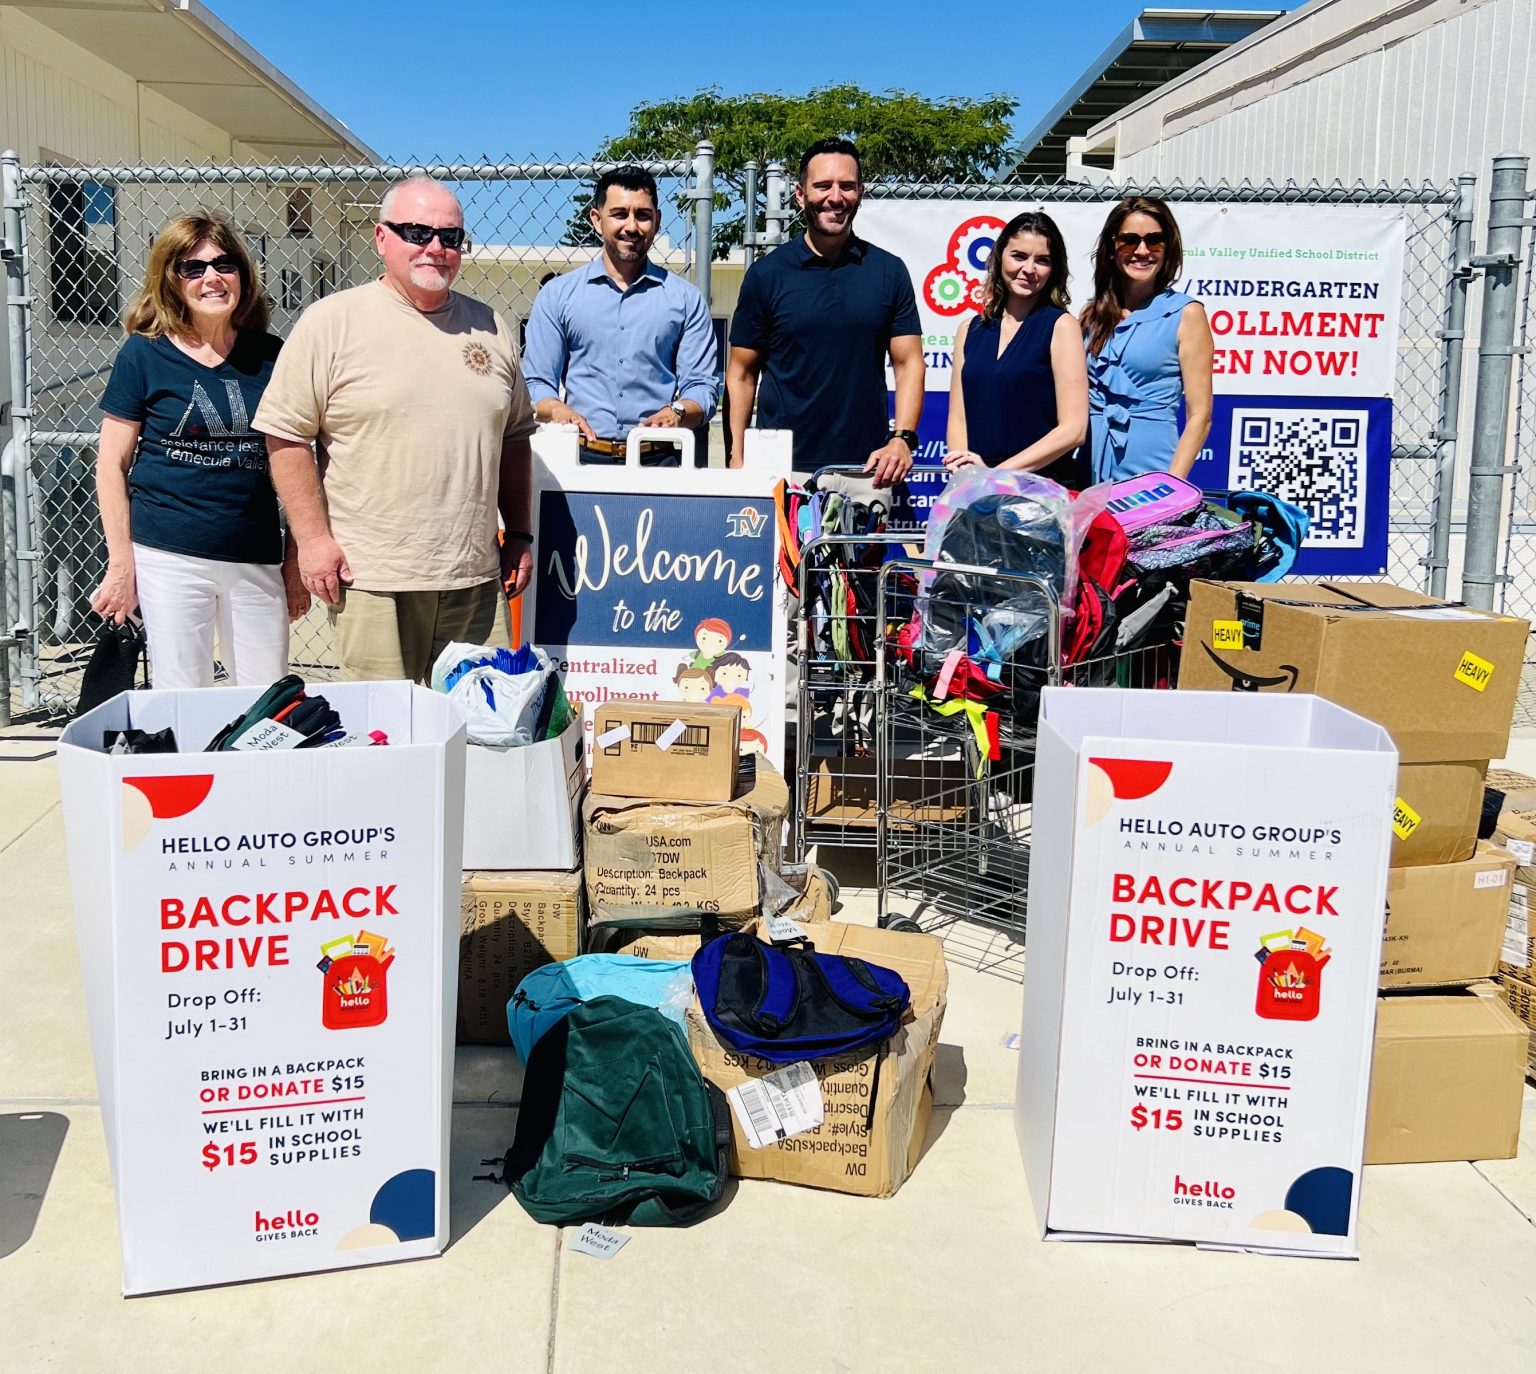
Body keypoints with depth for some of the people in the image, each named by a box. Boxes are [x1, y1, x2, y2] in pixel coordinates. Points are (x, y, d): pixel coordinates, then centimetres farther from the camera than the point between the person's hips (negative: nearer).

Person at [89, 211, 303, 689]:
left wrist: (297, 563, 8)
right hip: (169, 558, -2)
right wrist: (121, 564, -3)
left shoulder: (269, 355, 5)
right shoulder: (144, 354, -1)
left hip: (257, 559, 2)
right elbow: (112, 464, 1)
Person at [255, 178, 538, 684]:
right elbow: (285, 434, -2)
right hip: (371, 579, -4)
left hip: (475, 580, 4)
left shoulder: (490, 329, 13)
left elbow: (515, 436, 20)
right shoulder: (331, 322, -1)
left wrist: (518, 534, 16)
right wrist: (313, 537, -8)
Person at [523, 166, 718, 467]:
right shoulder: (557, 295, 13)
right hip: (580, 460, 0)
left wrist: (678, 412, -13)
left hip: (657, 463, 0)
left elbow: (701, 386, 9)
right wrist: (558, 410, -11)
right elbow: (537, 383, 11)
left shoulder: (686, 299, 13)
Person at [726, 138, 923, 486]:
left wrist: (901, 439, -11)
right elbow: (742, 372, 5)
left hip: (866, 470, 1)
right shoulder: (766, 273, 3)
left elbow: (908, 363, 5)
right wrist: (737, 460, -4)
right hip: (782, 467, -1)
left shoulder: (889, 271, 6)